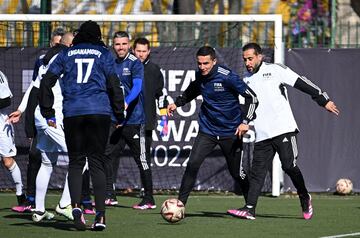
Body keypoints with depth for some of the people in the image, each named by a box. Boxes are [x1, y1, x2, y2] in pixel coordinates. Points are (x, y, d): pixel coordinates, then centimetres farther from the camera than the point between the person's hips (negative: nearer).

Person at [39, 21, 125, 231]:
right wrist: (120, 115, 9)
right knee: (97, 162, 1)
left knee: (76, 162, 7)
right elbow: (114, 85, 3)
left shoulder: (67, 54, 13)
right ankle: (100, 215, -7)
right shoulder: (104, 54, 9)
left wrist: (48, 112, 11)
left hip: (72, 113, 1)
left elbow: (47, 81, 7)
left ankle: (76, 205, -18)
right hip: (99, 111, -1)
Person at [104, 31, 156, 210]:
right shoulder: (112, 64, 12)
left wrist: (125, 104, -36)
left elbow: (137, 87, -21)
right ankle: (109, 194, 8)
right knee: (109, 155, 2)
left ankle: (149, 199, 3)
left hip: (134, 119, -6)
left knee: (141, 159, -2)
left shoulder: (135, 63, -8)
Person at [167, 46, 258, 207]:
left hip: (230, 132, -4)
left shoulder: (227, 77, -19)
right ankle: (180, 202, -9)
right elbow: (192, 91, 24)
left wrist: (245, 121, -24)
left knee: (236, 172, 6)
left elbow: (251, 97, -16)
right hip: (207, 130, 4)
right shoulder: (199, 76, -2)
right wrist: (177, 103, 14)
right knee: (193, 164, -14)